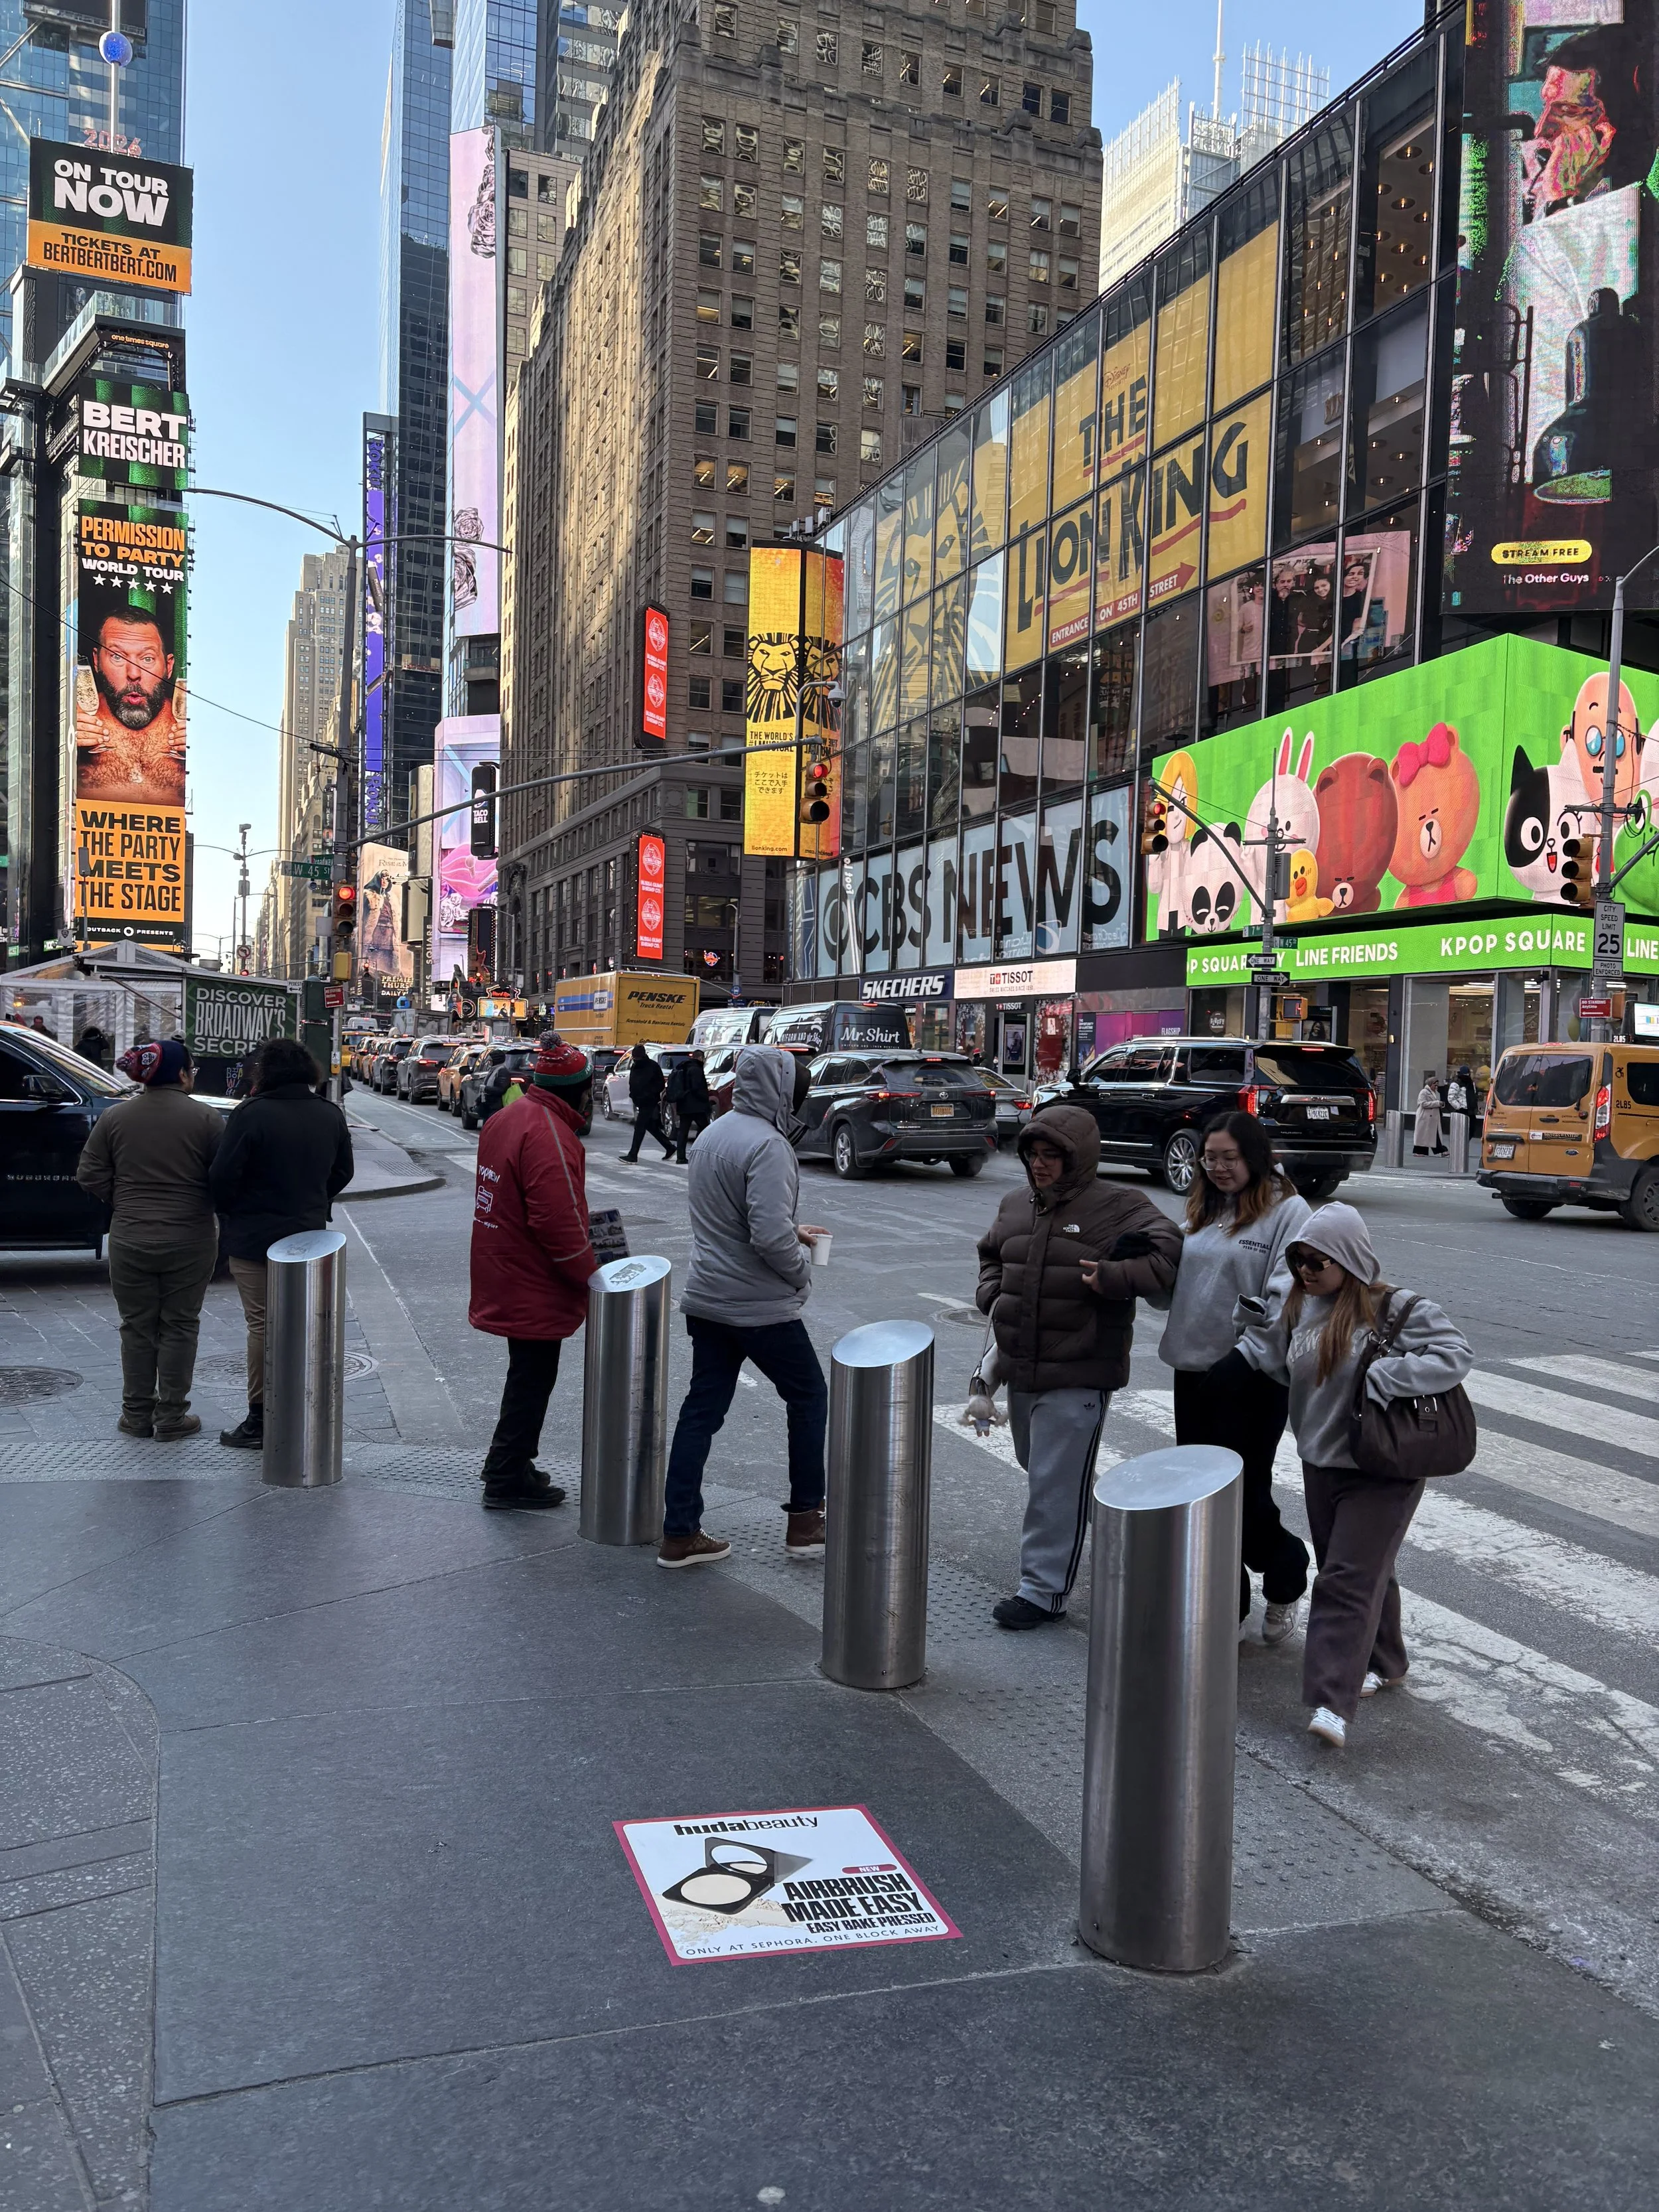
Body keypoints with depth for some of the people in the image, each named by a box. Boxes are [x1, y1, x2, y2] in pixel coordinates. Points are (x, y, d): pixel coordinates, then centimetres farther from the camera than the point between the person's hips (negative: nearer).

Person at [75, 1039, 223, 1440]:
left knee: (138, 1327, 13)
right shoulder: (204, 1118, -9)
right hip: (190, 1242, -2)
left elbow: (89, 1175, 1)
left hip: (130, 1241, 2)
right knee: (179, 1327, 8)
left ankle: (137, 1414, 20)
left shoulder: (115, 1117, -1)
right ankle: (172, 1417, 13)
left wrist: (124, 1203, 14)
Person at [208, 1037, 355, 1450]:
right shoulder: (331, 1115, 4)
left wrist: (228, 1214, 3)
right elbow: (342, 1173, 14)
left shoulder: (252, 1114, -16)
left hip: (254, 1237, -5)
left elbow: (224, 1175, -15)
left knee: (261, 1326, 0)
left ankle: (259, 1420, 3)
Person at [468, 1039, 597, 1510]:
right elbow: (559, 1224, -27)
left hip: (504, 1276, 10)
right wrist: (591, 1277, -16)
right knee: (532, 1379, 2)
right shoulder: (549, 1135, -23)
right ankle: (508, 1482, 11)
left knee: (528, 1374, 22)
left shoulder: (506, 1118, 10)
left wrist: (582, 1223, 17)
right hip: (533, 1289, -10)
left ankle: (506, 1461, 34)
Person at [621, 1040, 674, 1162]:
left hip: (650, 1103, -8)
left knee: (639, 1127, -11)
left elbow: (660, 1085, -9)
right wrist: (633, 1095, 3)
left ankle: (633, 1155, -10)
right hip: (640, 1102, 8)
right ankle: (669, 1148, 26)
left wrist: (649, 1095, -18)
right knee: (652, 1127, 13)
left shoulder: (653, 1066, -10)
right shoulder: (634, 1067, 12)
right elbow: (632, 1084, 20)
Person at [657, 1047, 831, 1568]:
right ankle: (805, 1522, 16)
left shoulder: (713, 1133, 8)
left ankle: (679, 1534, 12)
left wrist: (792, 1232, 17)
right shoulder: (766, 1145, -21)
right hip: (760, 1305, -8)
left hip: (706, 1299, 8)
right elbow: (771, 1236, -28)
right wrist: (802, 1271, -9)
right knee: (808, 1397, 11)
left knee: (702, 1408, 11)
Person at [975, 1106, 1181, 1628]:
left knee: (1056, 1483, -5)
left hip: (1077, 1377, -7)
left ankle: (1044, 1589, 3)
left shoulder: (1118, 1207, -10)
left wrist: (1109, 1277, -28)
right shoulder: (1015, 1206, 10)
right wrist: (994, 1298, 9)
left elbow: (1165, 1255, -16)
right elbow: (990, 1255, 26)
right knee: (1037, 1467, 22)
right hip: (1020, 1369, 7)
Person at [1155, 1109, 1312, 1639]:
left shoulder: (1288, 1212, -8)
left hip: (1252, 1377, -7)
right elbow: (1172, 1287, 17)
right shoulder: (1202, 1212, 15)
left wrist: (1244, 1357, -22)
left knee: (1244, 1490, 0)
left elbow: (1286, 1298, -17)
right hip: (1194, 1371, 7)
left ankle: (1285, 1579, 27)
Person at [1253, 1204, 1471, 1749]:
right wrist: (1262, 1333, 4)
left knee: (1348, 1580, -10)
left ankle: (1332, 1702, -11)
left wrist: (1382, 1377, -27)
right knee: (1364, 1572, 20)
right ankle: (1383, 1663, 39)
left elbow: (1456, 1356, -24)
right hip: (1320, 1463, 7)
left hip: (1380, 1472, -7)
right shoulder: (1299, 1307, 5)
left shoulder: (1396, 1310, -15)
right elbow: (1286, 1372, 19)